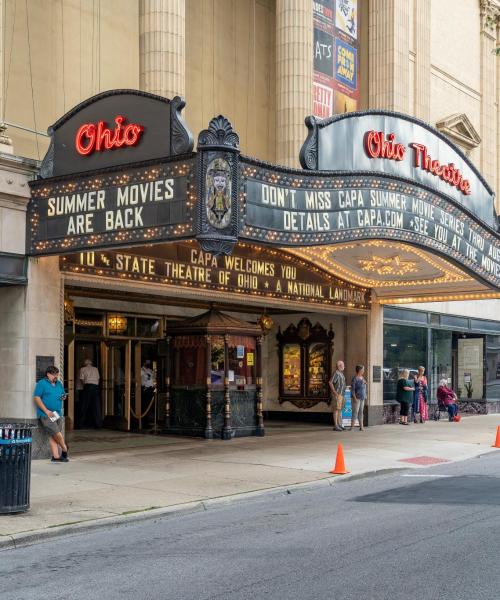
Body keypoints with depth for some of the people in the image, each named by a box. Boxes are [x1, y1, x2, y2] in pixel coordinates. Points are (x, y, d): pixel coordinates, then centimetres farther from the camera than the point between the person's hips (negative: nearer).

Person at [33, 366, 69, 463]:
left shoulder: (59, 384, 16)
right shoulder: (41, 383, -5)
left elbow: (63, 394, 29)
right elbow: (36, 398, -11)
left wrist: (64, 397, 1)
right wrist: (47, 411, -16)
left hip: (57, 414, 6)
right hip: (46, 415, -6)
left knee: (53, 436, 6)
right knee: (57, 433, -13)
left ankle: (56, 456, 4)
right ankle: (65, 449, 7)